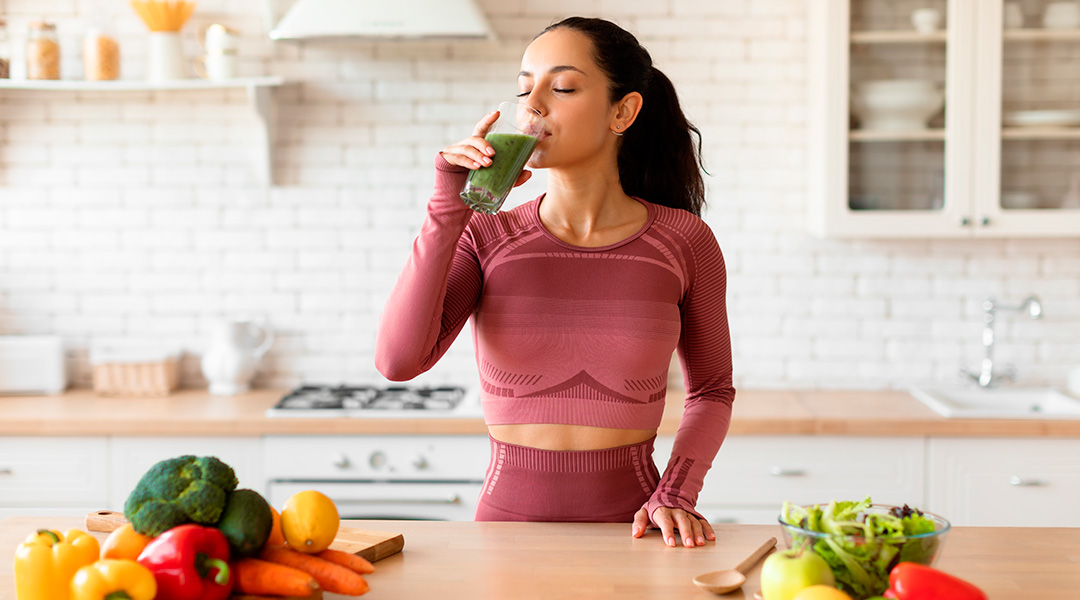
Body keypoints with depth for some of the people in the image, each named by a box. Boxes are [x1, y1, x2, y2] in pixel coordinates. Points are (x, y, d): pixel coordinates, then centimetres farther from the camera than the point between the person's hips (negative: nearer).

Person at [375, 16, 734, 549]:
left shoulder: (683, 241, 0)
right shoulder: (486, 237, 1)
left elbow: (711, 390, 12)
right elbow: (398, 360, -14)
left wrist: (675, 494, -3)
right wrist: (449, 207, -14)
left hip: (627, 527, 0)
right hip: (507, 519, 0)